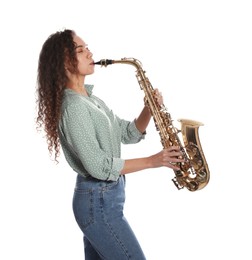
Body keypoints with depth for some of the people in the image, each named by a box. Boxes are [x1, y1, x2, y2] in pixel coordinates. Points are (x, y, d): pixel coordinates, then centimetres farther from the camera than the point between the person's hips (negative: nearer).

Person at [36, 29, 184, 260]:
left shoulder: (91, 100, 12)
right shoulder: (73, 107, -19)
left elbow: (128, 133, 12)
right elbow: (98, 166, -22)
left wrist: (149, 109, -6)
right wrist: (153, 161, -18)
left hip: (98, 199, 9)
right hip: (99, 202, -9)